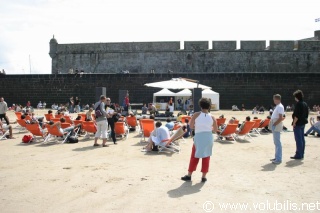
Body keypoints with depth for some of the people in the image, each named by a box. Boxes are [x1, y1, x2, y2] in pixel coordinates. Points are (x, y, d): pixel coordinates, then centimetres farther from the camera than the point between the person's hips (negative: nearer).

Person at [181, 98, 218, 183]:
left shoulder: (196, 115, -6)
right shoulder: (212, 117, 1)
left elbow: (191, 126, -4)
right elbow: (215, 129, 8)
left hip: (198, 137, -1)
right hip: (209, 138, 2)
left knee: (194, 157, 8)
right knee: (206, 157, 10)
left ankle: (189, 175, 15)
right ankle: (204, 176, 14)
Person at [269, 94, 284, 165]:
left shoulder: (280, 107, -14)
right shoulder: (277, 106, 16)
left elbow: (280, 118, -21)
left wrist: (274, 124, -16)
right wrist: (272, 124, 11)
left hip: (276, 126, -10)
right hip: (274, 127, 10)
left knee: (277, 143, -6)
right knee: (276, 142, 15)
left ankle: (278, 159, -3)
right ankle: (277, 157, 24)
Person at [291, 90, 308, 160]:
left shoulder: (298, 104, -17)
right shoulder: (305, 104, 11)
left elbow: (296, 115, -21)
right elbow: (306, 114, 16)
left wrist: (294, 123, -15)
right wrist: (304, 120, 21)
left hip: (298, 124, -9)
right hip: (303, 123, 9)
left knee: (298, 139, -4)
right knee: (302, 139, 14)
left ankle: (299, 155, 1)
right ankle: (302, 154, 22)